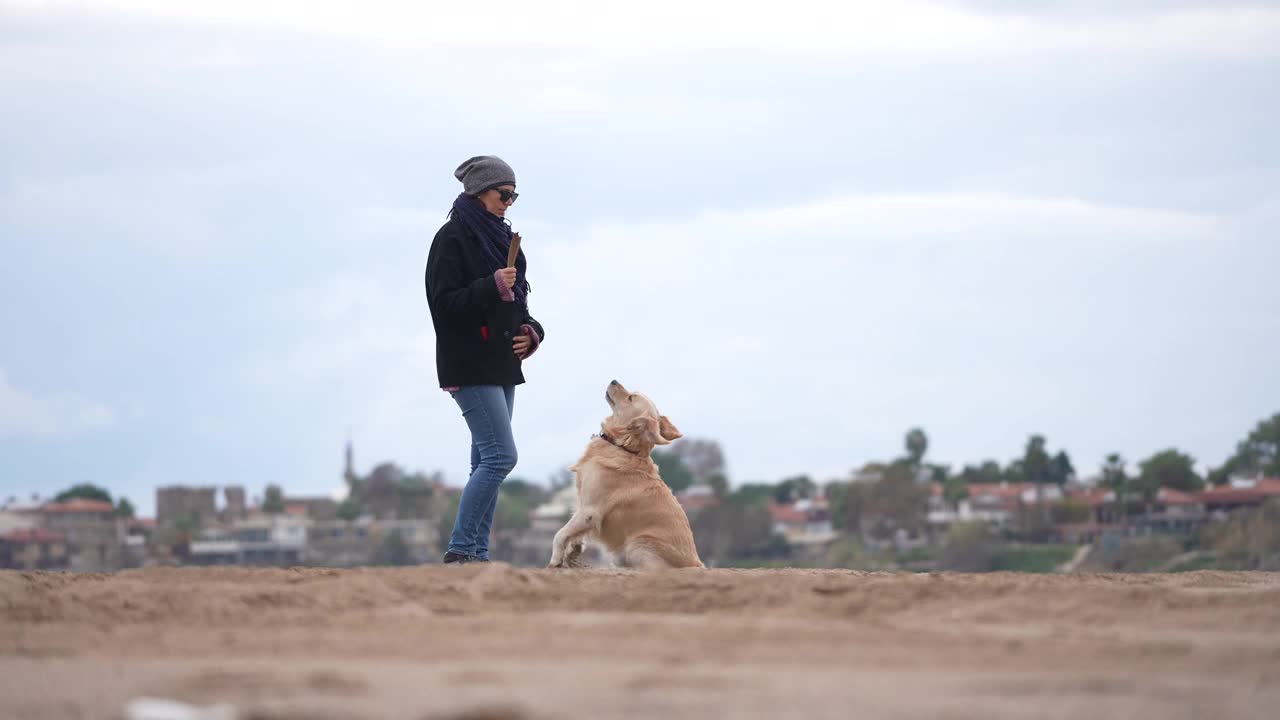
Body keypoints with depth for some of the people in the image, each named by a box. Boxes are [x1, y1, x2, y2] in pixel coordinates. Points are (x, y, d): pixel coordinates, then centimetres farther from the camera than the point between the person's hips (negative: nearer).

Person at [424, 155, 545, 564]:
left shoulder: (499, 238, 16)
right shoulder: (453, 238, -8)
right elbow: (444, 303, -15)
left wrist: (530, 331, 5)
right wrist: (491, 287, -24)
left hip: (501, 367, 9)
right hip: (470, 366, -9)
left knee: (487, 461, 7)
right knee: (501, 456, -15)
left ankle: (477, 553, 8)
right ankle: (459, 550, -11)